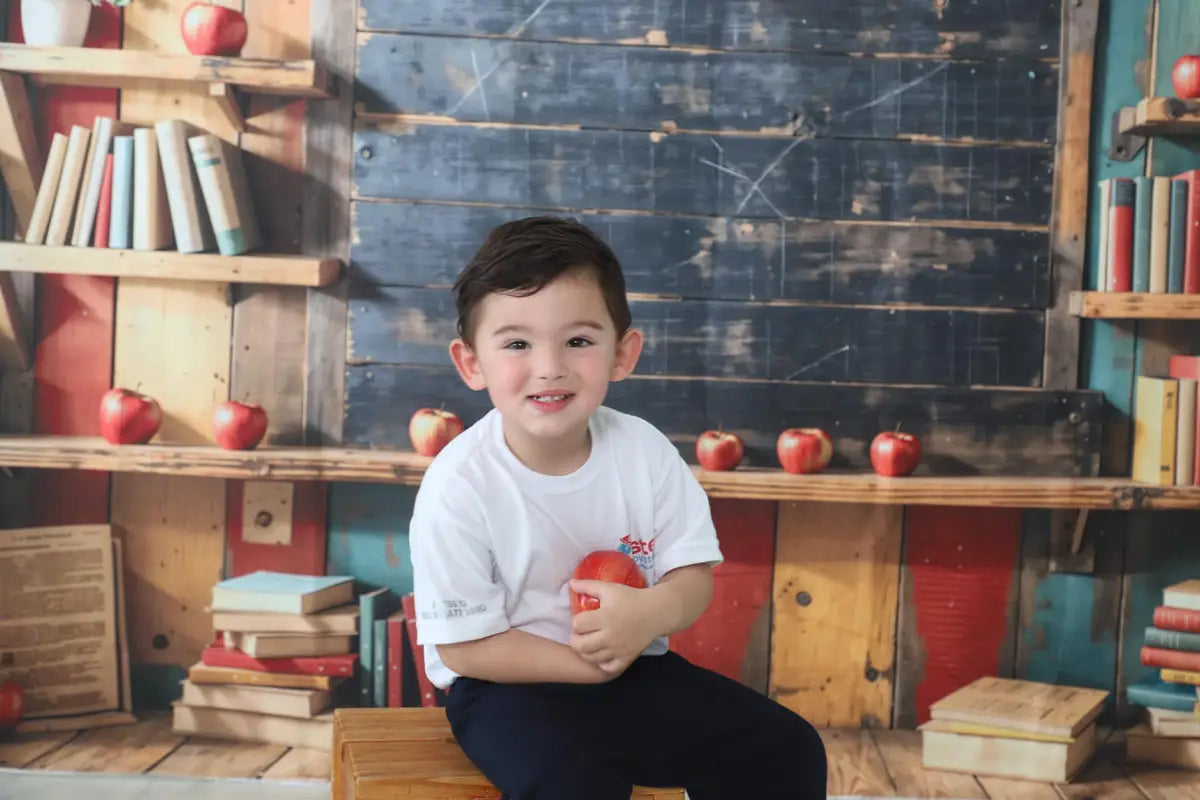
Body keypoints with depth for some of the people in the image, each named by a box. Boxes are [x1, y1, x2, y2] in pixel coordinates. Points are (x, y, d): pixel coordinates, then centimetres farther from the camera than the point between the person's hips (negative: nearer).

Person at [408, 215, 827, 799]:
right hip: (509, 686, -4)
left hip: (635, 668, 5)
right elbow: (464, 646, -16)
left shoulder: (644, 450, -8)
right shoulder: (458, 485, -19)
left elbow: (694, 577, -3)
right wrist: (593, 663, -20)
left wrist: (653, 613, -26)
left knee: (787, 750, -2)